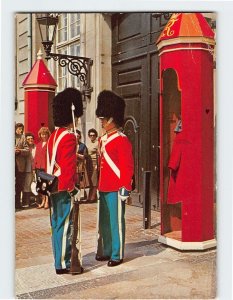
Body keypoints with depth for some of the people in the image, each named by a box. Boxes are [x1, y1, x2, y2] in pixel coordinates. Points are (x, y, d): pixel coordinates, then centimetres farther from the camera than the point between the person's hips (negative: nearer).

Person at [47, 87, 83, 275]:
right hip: (64, 189, -9)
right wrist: (71, 189, -17)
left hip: (55, 187, 10)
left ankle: (60, 260, 26)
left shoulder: (54, 135, 13)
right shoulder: (69, 136, -16)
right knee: (65, 225, -2)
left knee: (58, 225, 15)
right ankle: (64, 264, 6)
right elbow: (68, 166, -21)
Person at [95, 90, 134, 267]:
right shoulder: (102, 140, 14)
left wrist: (125, 188, -18)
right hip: (103, 188, 8)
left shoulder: (122, 140, -11)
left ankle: (117, 255, 12)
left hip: (116, 190, -8)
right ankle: (106, 251, 28)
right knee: (104, 222, 15)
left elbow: (127, 166, -14)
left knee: (116, 222, 1)